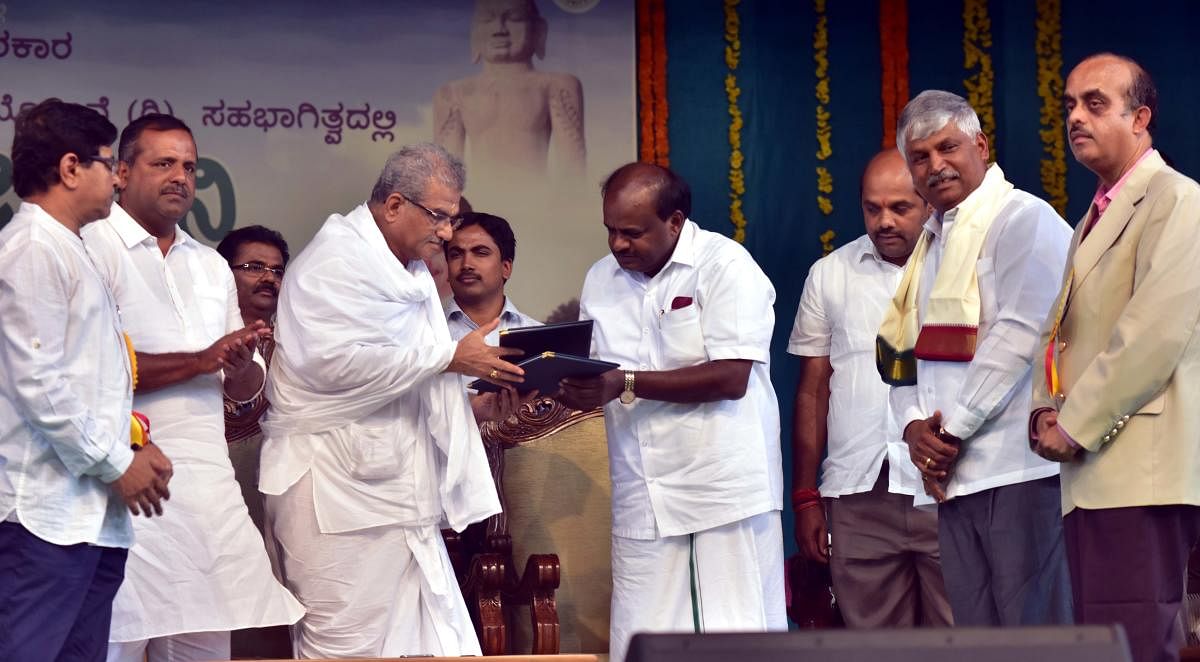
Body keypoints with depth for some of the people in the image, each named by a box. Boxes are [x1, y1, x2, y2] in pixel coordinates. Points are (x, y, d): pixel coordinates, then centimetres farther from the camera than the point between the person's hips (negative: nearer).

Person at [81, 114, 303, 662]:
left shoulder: (211, 266, 21)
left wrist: (242, 366, -4)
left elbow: (246, 388, 19)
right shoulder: (95, 247, -2)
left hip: (209, 483, 7)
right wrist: (200, 360, -13)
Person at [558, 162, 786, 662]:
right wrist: (569, 387, -6)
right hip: (643, 501, 5)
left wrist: (626, 385, -19)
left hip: (726, 491, -5)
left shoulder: (725, 265, -7)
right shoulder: (601, 279, 14)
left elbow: (730, 377, -17)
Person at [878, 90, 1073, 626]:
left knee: (1035, 631, -10)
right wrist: (914, 426, 0)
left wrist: (953, 428, -12)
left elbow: (1021, 333, -14)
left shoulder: (1024, 220, -3)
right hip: (952, 473, 8)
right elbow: (901, 355, 20)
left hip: (1018, 467, -8)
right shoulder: (929, 245, 23)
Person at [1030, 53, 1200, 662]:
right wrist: (1047, 410, 2)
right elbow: (1059, 328, 22)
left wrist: (1075, 424, -12)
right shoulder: (1094, 219, 23)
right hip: (1090, 473, 9)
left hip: (1139, 470, -9)